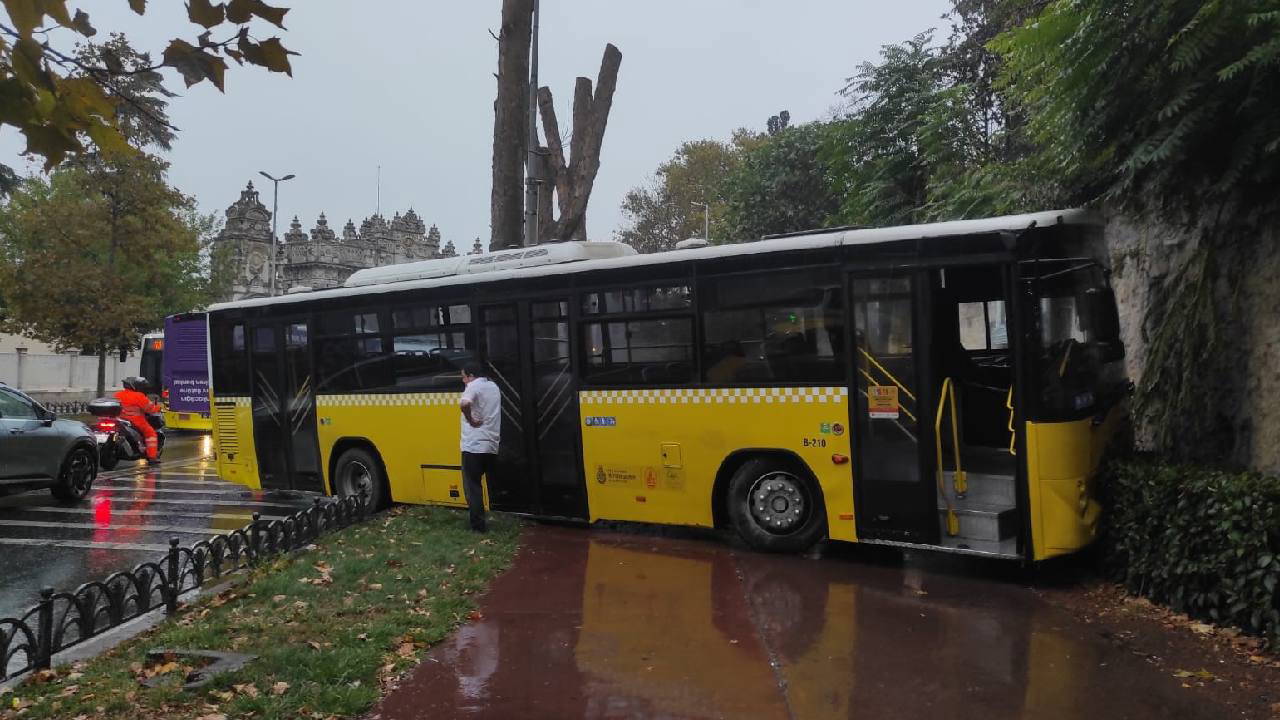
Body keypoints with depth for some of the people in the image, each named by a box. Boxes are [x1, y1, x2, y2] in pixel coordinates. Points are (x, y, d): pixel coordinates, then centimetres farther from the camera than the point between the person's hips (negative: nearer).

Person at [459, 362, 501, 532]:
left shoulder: (474, 386, -10)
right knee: (493, 485, 17)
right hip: (492, 445, 7)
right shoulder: (494, 387, 15)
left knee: (472, 486, 1)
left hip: (474, 446, -7)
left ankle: (478, 525, 0)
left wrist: (470, 420, -18)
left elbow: (465, 404, -32)